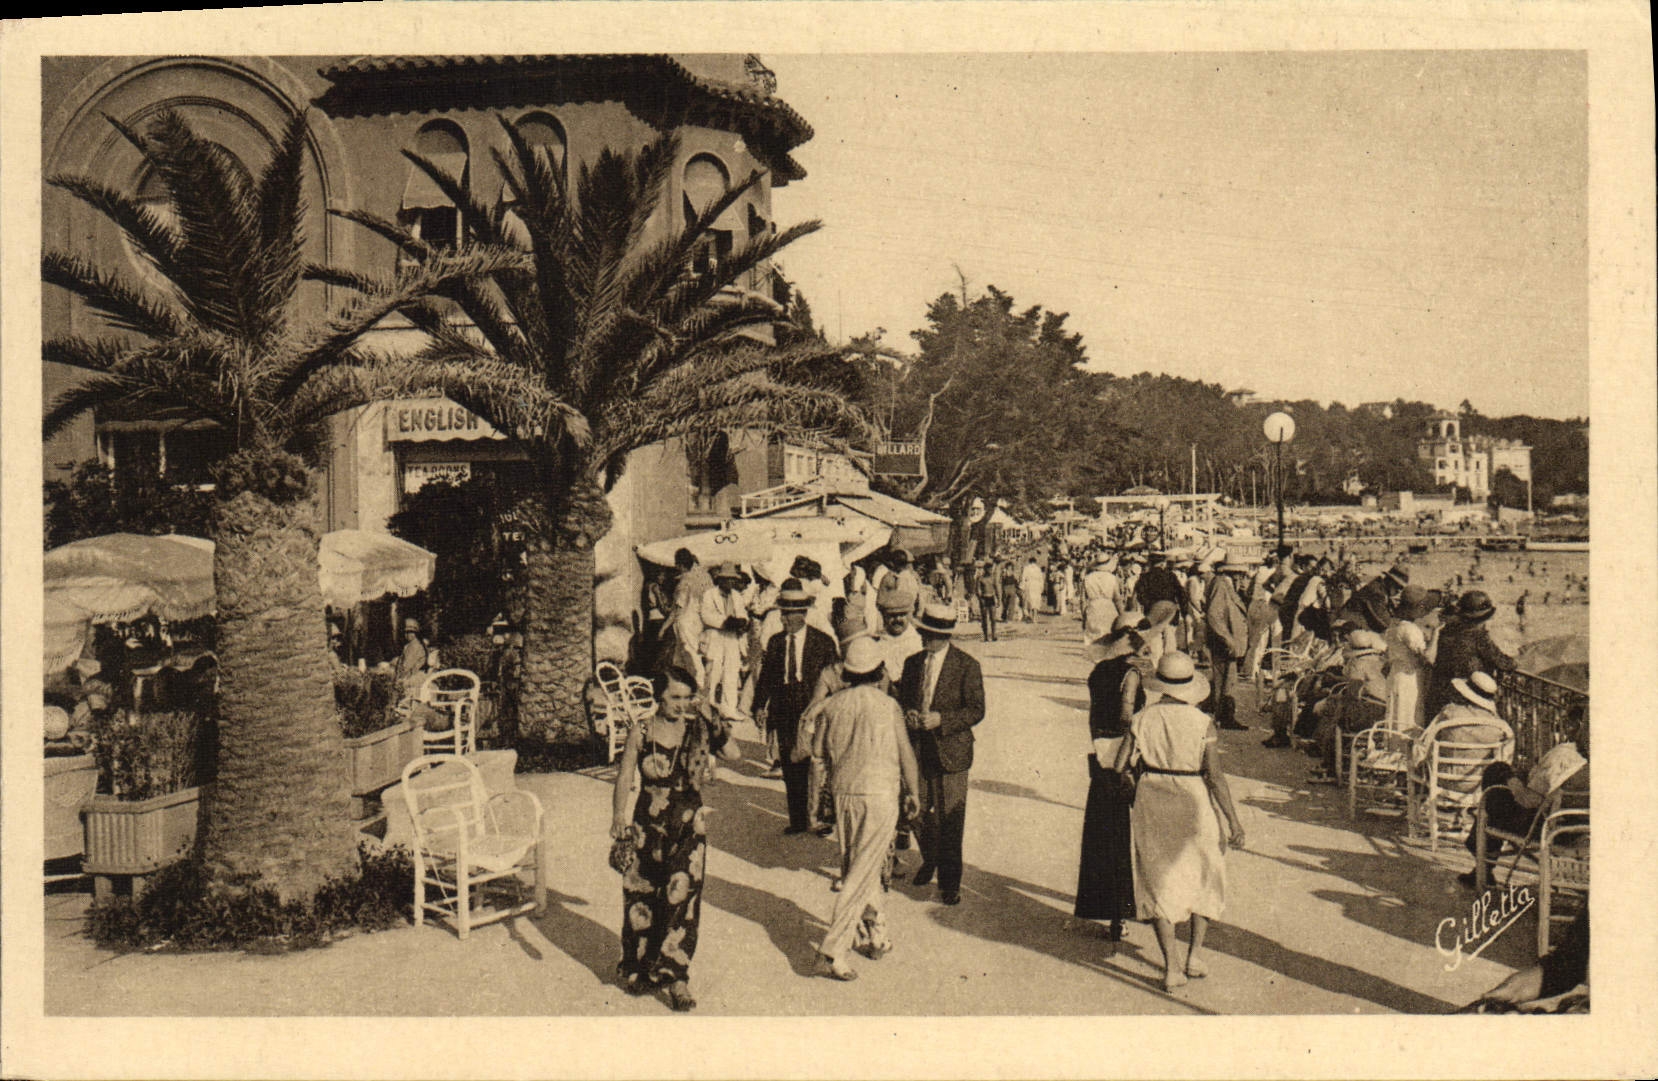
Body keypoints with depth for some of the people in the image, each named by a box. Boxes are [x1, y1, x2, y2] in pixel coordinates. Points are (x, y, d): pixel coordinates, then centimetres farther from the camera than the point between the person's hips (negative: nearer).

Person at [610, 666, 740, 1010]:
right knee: (641, 897, 11)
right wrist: (619, 821, -9)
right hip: (648, 825, 0)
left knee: (682, 894, -8)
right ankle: (638, 969, 31)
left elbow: (732, 752, -13)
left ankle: (676, 976, 1)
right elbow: (625, 778, -1)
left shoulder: (698, 731, -1)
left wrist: (711, 720, -16)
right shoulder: (641, 733, -3)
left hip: (688, 825, 0)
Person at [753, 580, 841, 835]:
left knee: (815, 768, -2)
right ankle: (798, 820, 18)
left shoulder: (824, 642, -2)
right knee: (791, 771, 8)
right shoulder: (775, 642, 9)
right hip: (784, 715, 4)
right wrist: (759, 705, -1)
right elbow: (765, 676, 10)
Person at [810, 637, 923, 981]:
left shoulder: (833, 704, -1)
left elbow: (818, 750, 8)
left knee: (857, 866, 19)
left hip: (843, 793, 4)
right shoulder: (887, 705, -9)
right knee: (862, 874, -1)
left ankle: (876, 935, 29)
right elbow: (906, 755, -3)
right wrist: (913, 792, 11)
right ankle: (834, 948, -6)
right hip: (879, 794, -4)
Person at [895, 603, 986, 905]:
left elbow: (976, 710, -8)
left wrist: (941, 719, -20)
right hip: (919, 748, 4)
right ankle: (929, 860, 38)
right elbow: (902, 699, 16)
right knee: (922, 812, 11)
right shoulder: (913, 663, 8)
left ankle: (950, 883, 9)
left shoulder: (967, 666, -7)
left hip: (951, 750, -4)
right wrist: (908, 714, -7)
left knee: (951, 820, -2)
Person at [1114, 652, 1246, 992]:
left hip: (1151, 802, 2)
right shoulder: (1202, 724, -11)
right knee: (1205, 877, 21)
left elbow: (1120, 765, -5)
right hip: (1192, 802, -1)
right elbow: (1215, 776, -13)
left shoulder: (1142, 719, -5)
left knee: (1159, 883, 9)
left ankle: (1171, 968, 6)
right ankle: (1195, 954, 19)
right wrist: (1233, 821, -6)